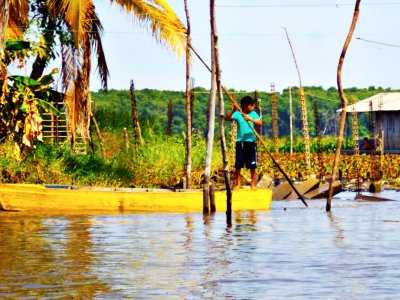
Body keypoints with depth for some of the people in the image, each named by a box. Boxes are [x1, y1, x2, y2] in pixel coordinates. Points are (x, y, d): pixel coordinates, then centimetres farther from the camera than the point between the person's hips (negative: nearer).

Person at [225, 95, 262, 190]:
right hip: (240, 142, -1)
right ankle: (238, 184, 9)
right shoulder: (237, 114, -1)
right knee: (238, 165, 0)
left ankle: (253, 184, 12)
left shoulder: (253, 114, 3)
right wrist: (233, 110, -30)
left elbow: (260, 123, -10)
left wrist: (250, 119, -25)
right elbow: (227, 118, -15)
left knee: (252, 165, 4)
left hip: (251, 142, 1)